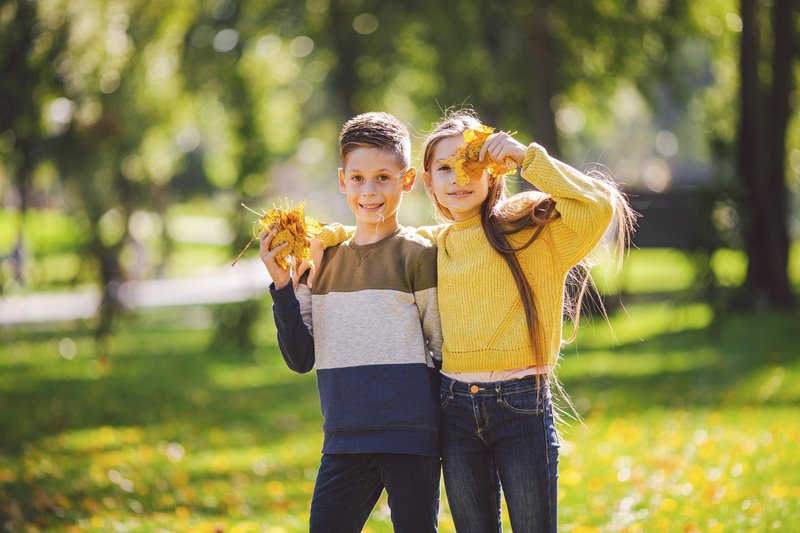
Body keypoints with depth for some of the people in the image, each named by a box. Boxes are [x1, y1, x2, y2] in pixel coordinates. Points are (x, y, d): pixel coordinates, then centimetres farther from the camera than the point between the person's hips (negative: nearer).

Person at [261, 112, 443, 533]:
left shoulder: (418, 256, -4)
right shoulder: (324, 259, 10)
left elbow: (444, 352, -1)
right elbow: (301, 358, 8)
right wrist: (282, 285, -3)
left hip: (411, 440, -4)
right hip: (344, 443, 4)